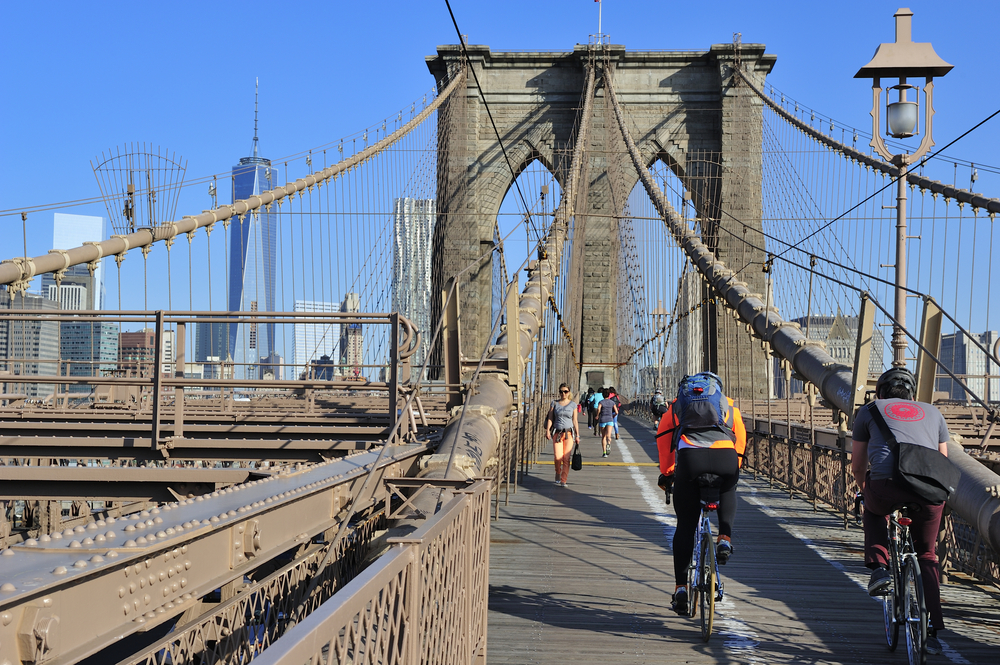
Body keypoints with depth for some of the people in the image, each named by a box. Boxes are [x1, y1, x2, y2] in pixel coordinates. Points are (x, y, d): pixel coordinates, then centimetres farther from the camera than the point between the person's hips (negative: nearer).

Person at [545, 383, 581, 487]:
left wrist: (577, 435, 5)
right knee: (558, 457, -12)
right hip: (557, 433, 0)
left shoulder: (573, 404, 6)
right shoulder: (554, 403, 7)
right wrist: (547, 430, -8)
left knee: (566, 458, -6)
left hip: (568, 433, 0)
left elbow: (575, 420, 8)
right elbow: (550, 418, 5)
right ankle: (558, 473, 17)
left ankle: (563, 480, 3)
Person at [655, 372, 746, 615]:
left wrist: (666, 473, 38)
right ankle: (725, 538, 13)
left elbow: (663, 438, 29)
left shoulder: (677, 404, 32)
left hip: (690, 458, -1)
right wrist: (732, 470, 41)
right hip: (726, 457, 1)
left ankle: (681, 586, 9)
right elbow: (741, 438, 30)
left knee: (685, 525, 12)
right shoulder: (728, 404, 33)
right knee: (728, 492, 36)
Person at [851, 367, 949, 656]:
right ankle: (933, 631, 14)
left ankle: (879, 567, 16)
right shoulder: (932, 412, 31)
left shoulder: (869, 410, 26)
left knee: (874, 512, 35)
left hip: (887, 482, -2)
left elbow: (857, 466, 31)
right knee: (926, 556, 20)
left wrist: (865, 490, 51)